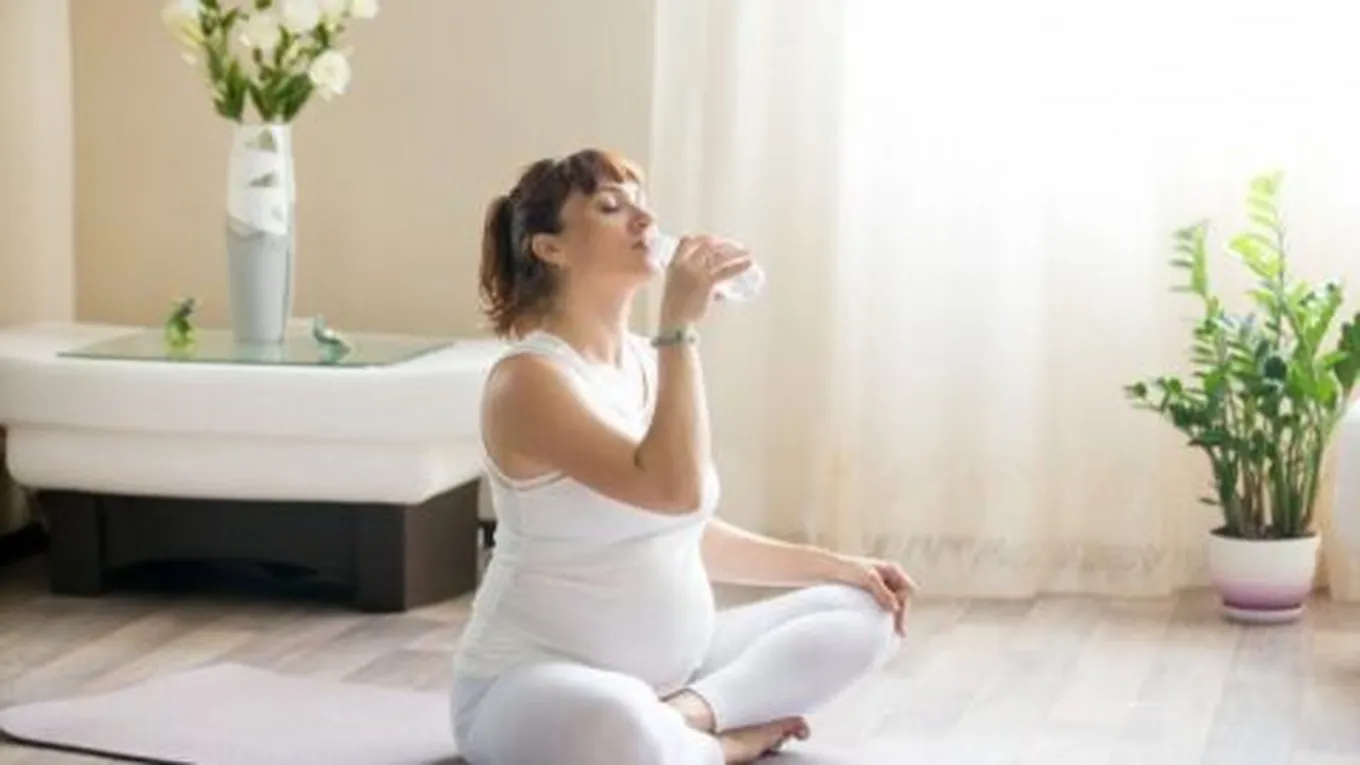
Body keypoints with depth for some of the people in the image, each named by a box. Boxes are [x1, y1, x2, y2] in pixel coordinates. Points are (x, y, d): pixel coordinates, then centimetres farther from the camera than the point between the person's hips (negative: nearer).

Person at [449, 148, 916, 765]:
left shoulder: (650, 362, 9)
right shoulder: (529, 379, -17)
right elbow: (675, 490, -29)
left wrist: (839, 565, 13)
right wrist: (681, 324, -26)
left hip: (672, 670, 9)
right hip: (537, 685, -9)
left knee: (863, 612, 6)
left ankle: (690, 713, -11)